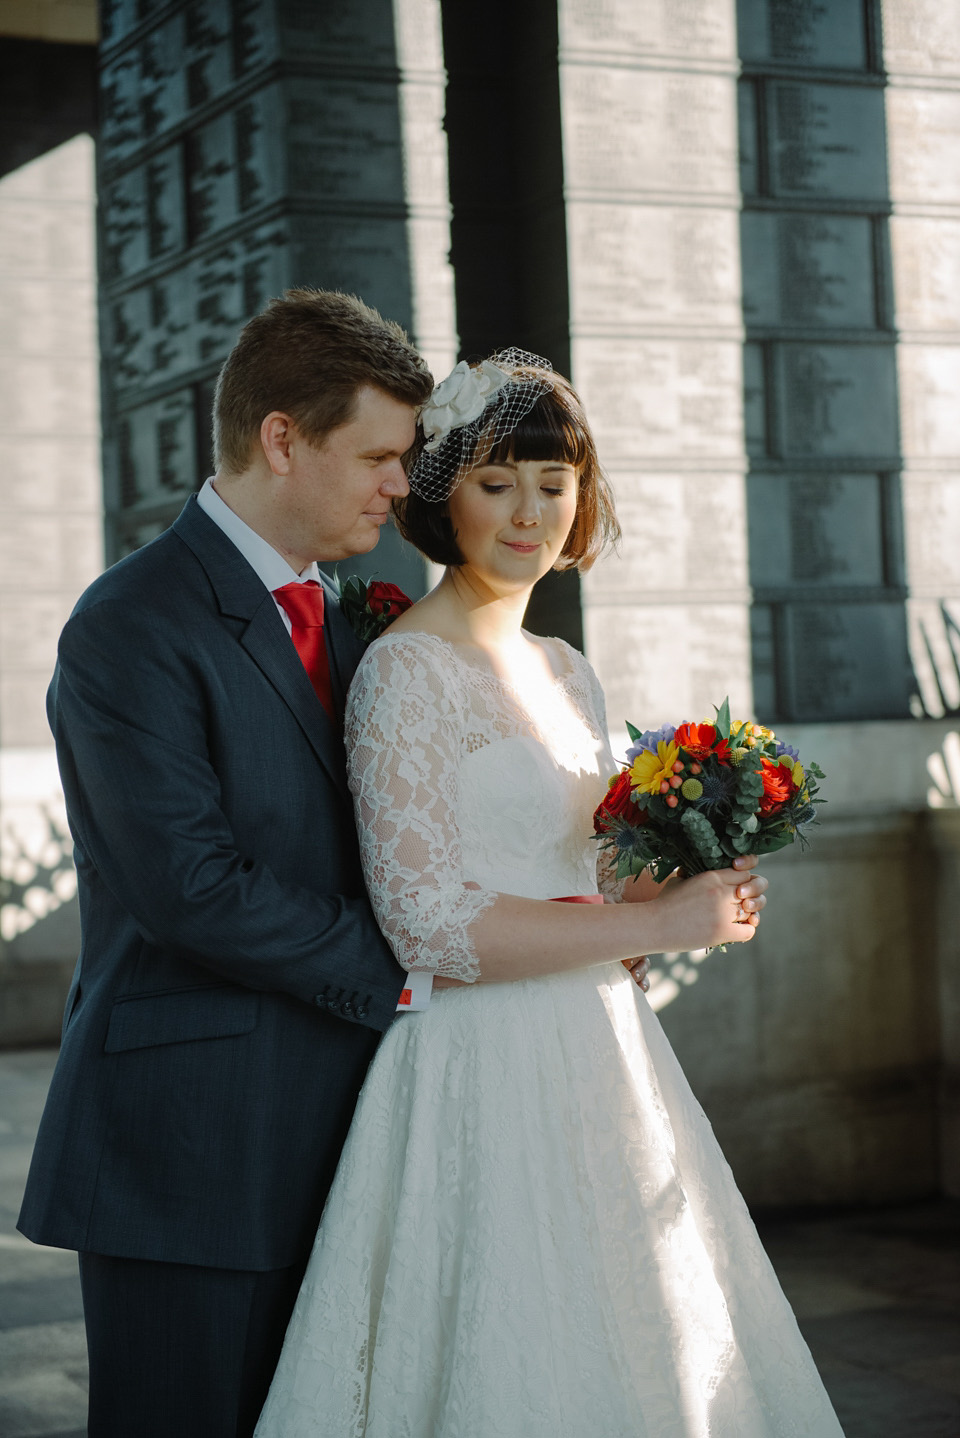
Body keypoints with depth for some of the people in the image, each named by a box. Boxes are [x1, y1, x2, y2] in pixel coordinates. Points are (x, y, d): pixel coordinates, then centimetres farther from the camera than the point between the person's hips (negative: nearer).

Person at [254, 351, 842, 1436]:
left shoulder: (566, 673, 13)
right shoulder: (405, 672, -12)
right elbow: (433, 927, -19)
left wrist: (699, 888, 1)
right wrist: (662, 923, -15)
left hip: (594, 1055, 8)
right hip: (483, 1079, -8)